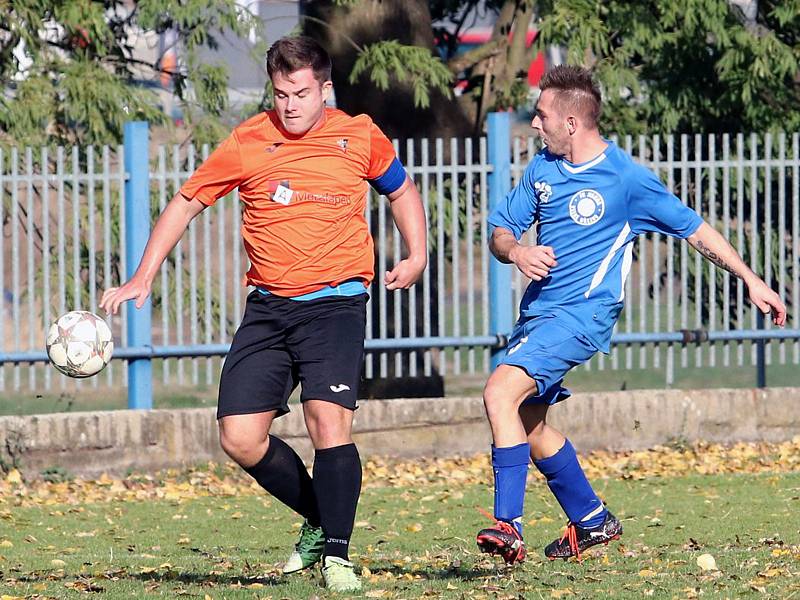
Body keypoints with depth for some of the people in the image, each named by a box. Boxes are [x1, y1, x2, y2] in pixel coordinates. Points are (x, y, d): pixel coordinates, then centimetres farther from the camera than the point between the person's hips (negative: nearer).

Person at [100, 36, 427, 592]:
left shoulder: (360, 136, 1)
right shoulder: (247, 144, 0)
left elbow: (402, 190, 21)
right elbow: (185, 205, 10)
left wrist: (417, 256, 8)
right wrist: (142, 280, 3)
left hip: (336, 302, -3)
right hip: (268, 307, 3)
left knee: (329, 422, -21)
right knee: (241, 438, -4)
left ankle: (337, 555, -9)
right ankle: (319, 520, 19)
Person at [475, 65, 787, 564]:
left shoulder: (626, 178, -9)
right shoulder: (542, 168, 8)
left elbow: (694, 228, -1)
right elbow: (501, 229, 14)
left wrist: (753, 282, 0)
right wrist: (516, 251, -12)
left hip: (583, 313, -8)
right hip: (539, 310, 8)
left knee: (500, 391, -25)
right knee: (529, 425, 14)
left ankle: (508, 527, -27)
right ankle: (592, 521, 34)